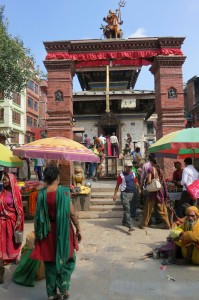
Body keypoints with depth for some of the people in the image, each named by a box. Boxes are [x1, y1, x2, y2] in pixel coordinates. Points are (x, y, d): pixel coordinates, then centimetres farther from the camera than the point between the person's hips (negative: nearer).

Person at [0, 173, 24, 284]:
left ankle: (14, 257, 26)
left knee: (13, 240, 9)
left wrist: (18, 221, -13)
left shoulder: (16, 192, -10)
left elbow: (19, 207, -11)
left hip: (12, 220, -4)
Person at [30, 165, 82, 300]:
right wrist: (78, 229, -4)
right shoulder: (64, 191, -17)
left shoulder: (41, 194, -7)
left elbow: (39, 215, -1)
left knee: (50, 261, 17)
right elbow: (72, 213, -15)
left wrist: (39, 232, 12)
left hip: (48, 232, 3)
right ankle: (63, 287, 20)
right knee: (67, 259, 21)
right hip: (63, 231, -3)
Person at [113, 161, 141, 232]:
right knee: (127, 210, -11)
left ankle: (124, 222, 35)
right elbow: (117, 185, -7)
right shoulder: (121, 175, -7)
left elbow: (136, 182, 19)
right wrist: (115, 195, -11)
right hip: (124, 193, -6)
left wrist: (139, 189, 10)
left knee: (127, 209, 18)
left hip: (131, 193, 6)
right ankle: (130, 226, -14)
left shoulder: (132, 174, 11)